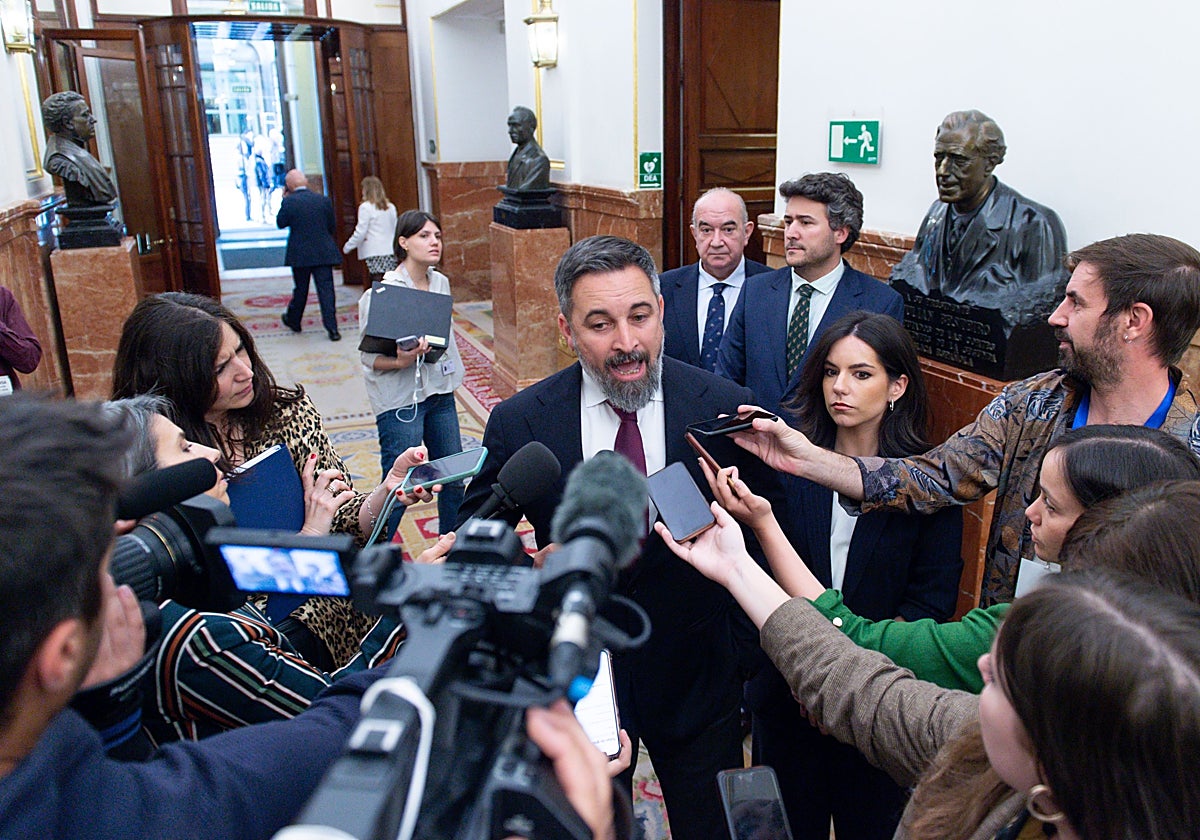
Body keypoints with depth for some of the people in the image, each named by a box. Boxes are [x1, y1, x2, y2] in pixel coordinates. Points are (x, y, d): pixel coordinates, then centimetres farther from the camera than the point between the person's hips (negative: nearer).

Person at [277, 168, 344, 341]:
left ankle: (293, 321, 34)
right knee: (326, 289, -1)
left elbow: (280, 223, 4)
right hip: (324, 253, 1)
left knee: (300, 289, 15)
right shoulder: (324, 200, -1)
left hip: (300, 254, -1)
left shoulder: (288, 202, -9)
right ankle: (332, 328, -6)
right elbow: (333, 227, 6)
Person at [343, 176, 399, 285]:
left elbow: (360, 232, -6)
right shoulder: (391, 207, 12)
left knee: (378, 284, -6)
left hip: (374, 253, -5)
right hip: (391, 252, 5)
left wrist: (347, 247, 5)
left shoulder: (366, 207, -5)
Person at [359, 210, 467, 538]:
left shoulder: (441, 282, 6)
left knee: (454, 478, 13)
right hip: (400, 400, -7)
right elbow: (369, 357, -14)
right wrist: (401, 362, -31)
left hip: (440, 392, 7)